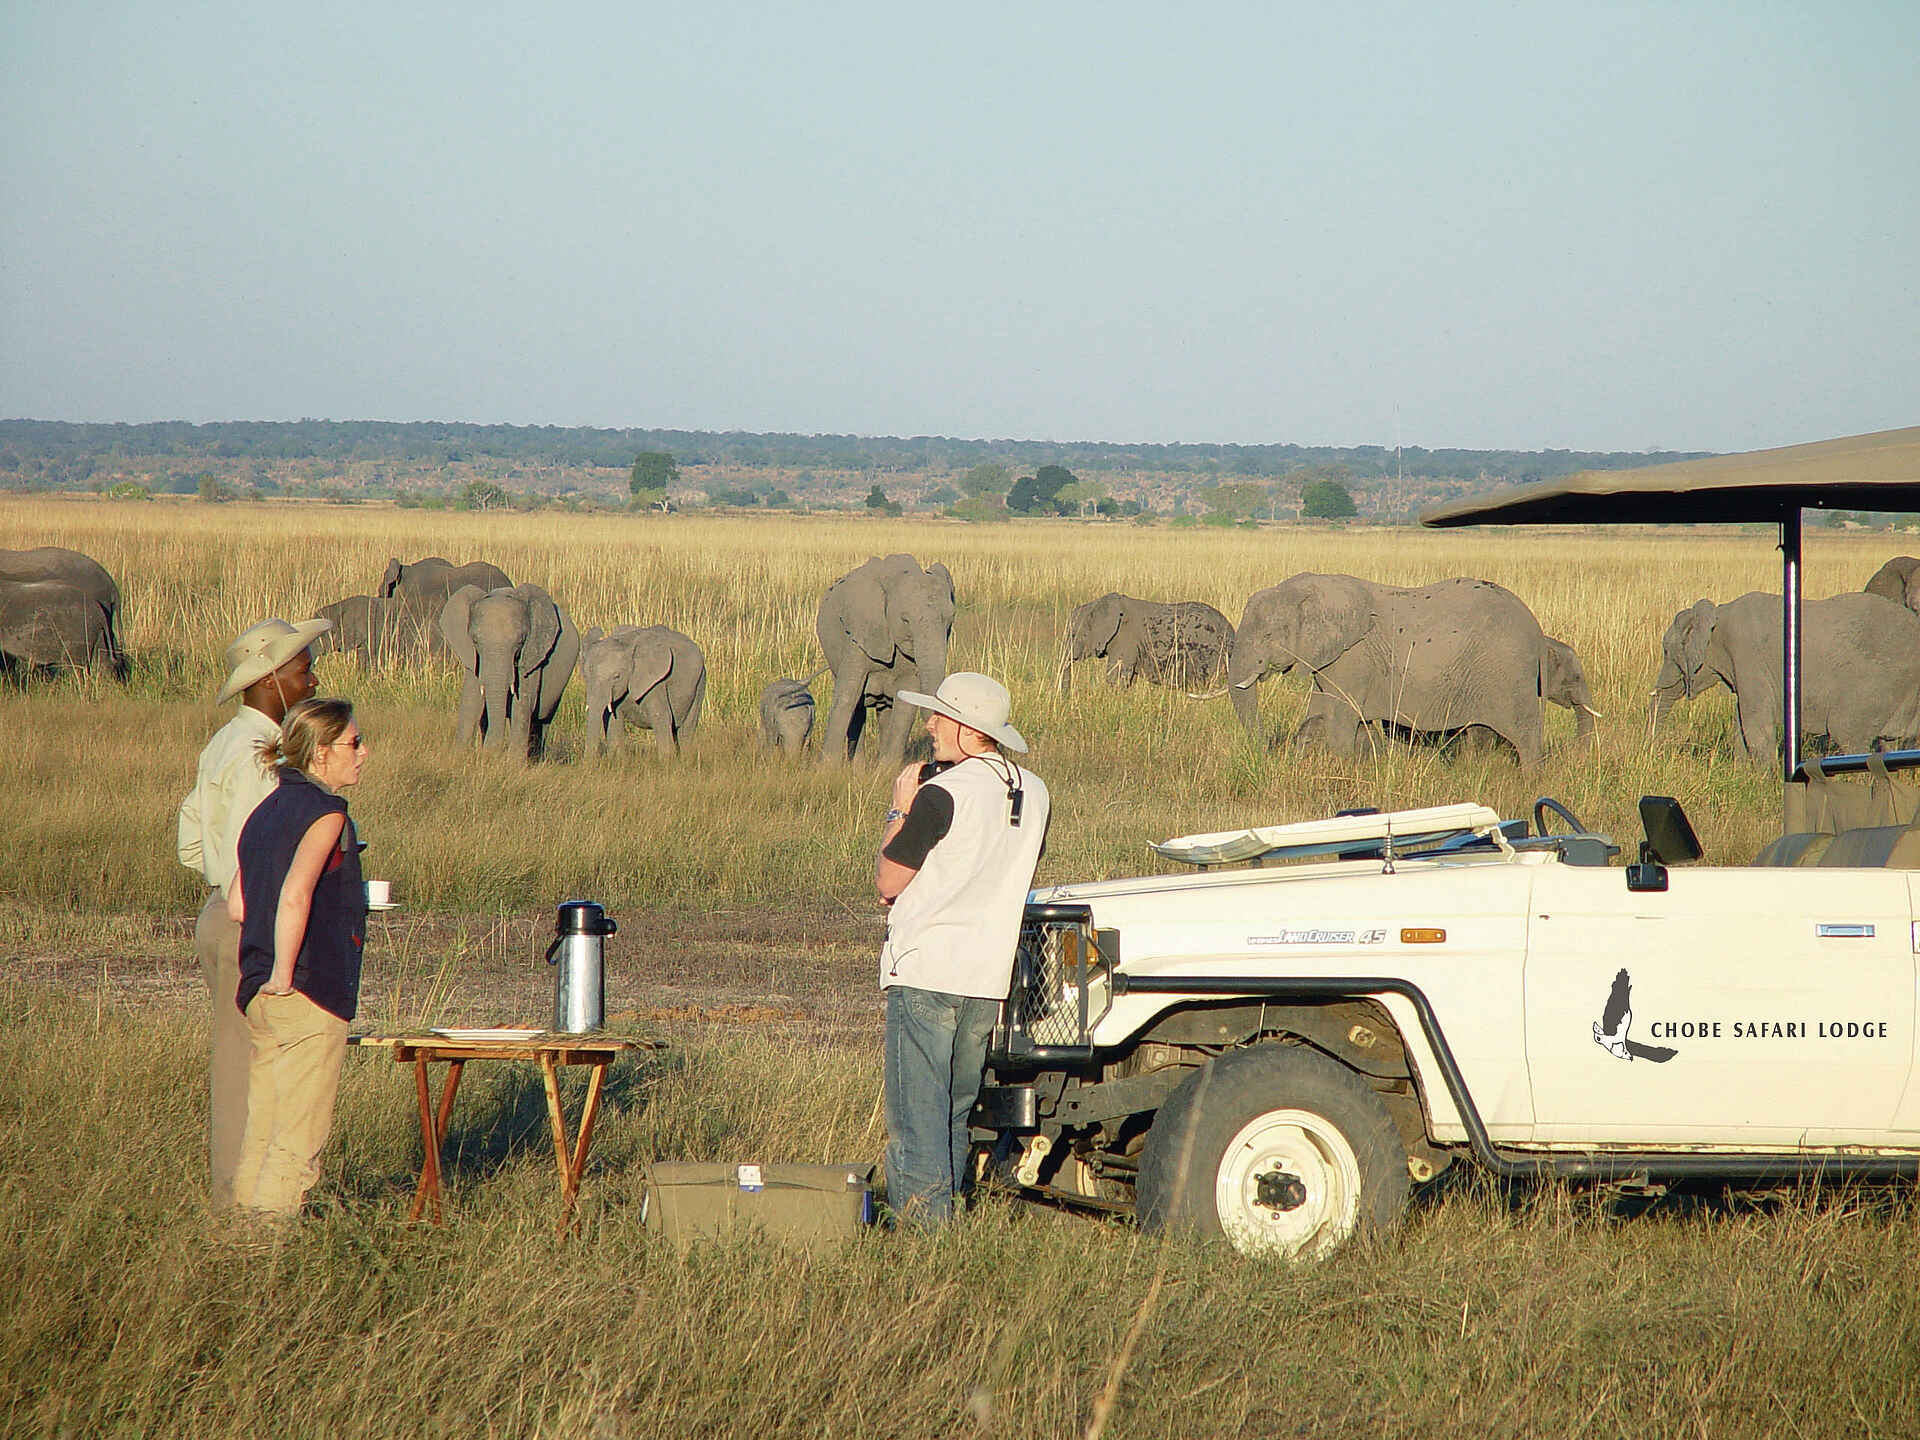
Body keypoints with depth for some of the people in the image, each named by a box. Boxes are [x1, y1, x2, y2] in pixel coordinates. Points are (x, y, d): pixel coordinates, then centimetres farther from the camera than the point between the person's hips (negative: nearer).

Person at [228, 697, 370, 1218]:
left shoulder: (266, 811, 13)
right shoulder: (325, 813, -12)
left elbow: (237, 905, 12)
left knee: (262, 1129, 13)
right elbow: (295, 894, -26)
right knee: (300, 1136, -3)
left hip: (259, 993, 8)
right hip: (311, 994, -8)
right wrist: (283, 975, -21)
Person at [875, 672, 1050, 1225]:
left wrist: (900, 811, 3)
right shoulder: (1035, 794, 6)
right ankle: (951, 1208, 21)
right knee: (957, 1109, 18)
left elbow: (888, 882, -9)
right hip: (990, 976, 7)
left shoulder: (942, 795, -15)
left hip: (924, 972, -7)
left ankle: (921, 1224, -5)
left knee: (917, 1114, -2)